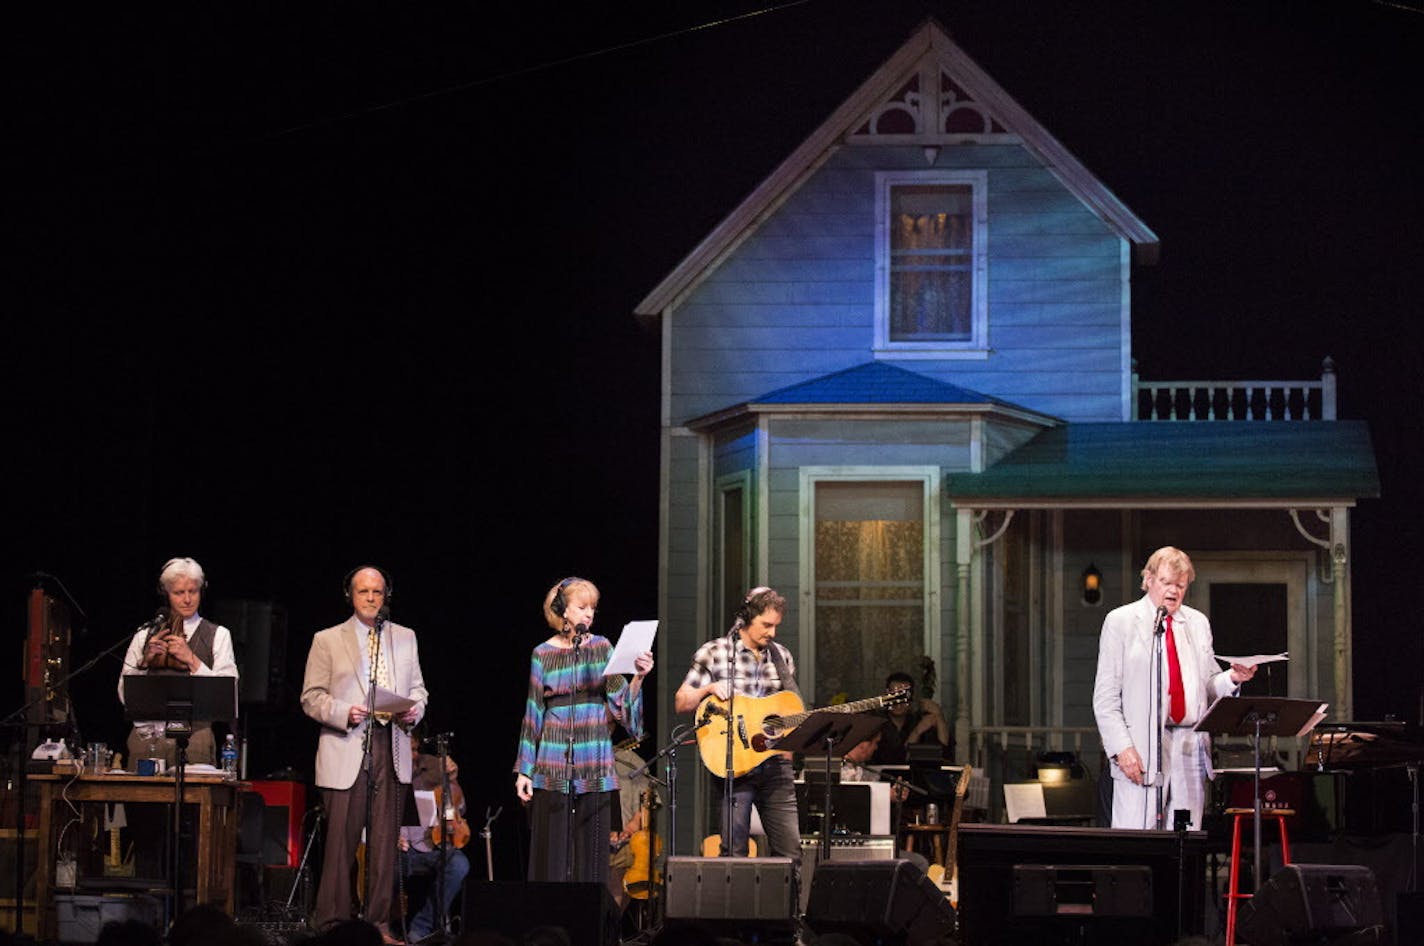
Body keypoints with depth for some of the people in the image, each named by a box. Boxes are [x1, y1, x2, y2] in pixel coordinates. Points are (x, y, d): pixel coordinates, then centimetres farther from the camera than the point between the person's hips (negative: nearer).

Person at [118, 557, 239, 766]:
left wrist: (192, 660, -10)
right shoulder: (145, 635, 15)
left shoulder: (218, 635, 9)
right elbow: (124, 696, 11)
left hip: (193, 737, -2)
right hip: (146, 732, 2)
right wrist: (145, 661, -3)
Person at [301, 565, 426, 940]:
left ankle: (379, 922, 8)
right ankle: (331, 923, -1)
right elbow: (311, 698, 3)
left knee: (385, 840, 3)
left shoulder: (404, 638, 16)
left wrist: (415, 709, -2)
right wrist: (344, 713, -14)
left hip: (391, 747, 3)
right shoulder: (327, 640, 6)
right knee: (341, 839, -7)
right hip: (346, 750, -3)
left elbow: (417, 688, 20)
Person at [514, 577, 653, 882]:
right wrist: (524, 770, 3)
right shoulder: (543, 654, 4)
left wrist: (637, 677, -16)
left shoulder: (601, 648, 7)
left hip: (594, 766, 1)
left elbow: (620, 703, 3)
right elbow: (533, 714, 6)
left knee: (592, 850, 0)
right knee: (551, 852, -1)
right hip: (553, 764, -1)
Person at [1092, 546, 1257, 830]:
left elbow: (1208, 686, 20)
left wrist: (1232, 678, -2)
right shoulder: (1120, 621, 3)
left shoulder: (1198, 623, 17)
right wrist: (1121, 747, -12)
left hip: (1191, 746, 4)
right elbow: (1105, 695, -2)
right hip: (1141, 749, -4)